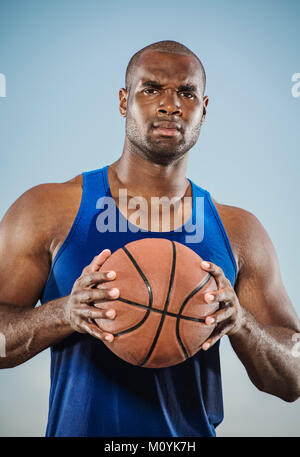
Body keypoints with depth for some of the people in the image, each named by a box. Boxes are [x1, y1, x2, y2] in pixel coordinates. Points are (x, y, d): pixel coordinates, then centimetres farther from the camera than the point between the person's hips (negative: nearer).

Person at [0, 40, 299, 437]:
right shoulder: (47, 211, -8)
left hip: (194, 431, 2)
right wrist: (64, 314, -24)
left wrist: (240, 321, -18)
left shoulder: (240, 232, -2)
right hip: (77, 428, -1)